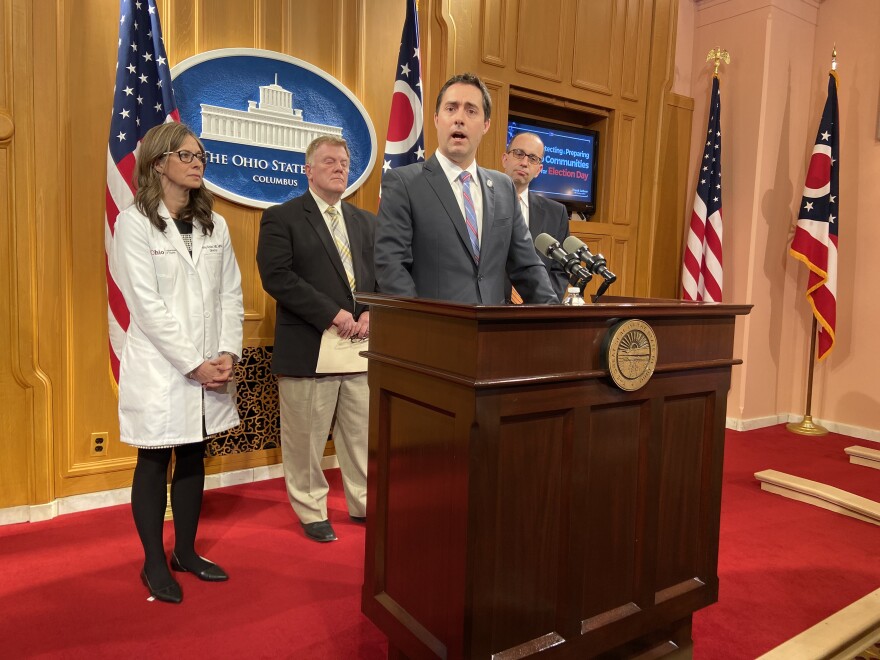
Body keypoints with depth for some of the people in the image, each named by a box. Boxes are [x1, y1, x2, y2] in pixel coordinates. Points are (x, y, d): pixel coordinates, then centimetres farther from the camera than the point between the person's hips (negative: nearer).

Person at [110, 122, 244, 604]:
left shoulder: (214, 224, 8)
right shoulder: (135, 222, -7)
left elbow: (230, 294, 6)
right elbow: (146, 303, -14)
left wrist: (227, 353, -7)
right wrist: (192, 363, -17)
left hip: (210, 366, 5)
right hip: (160, 366, -5)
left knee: (193, 459, 14)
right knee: (154, 464, 7)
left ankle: (185, 552, 30)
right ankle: (154, 564, 23)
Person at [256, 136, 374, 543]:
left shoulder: (367, 222, 16)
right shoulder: (282, 218, 0)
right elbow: (276, 276, -12)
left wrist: (371, 314, -7)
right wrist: (332, 315, -17)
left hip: (362, 346, 5)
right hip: (308, 349, -4)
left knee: (363, 433, 12)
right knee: (306, 438, 6)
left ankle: (364, 504, 29)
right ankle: (312, 513, 25)